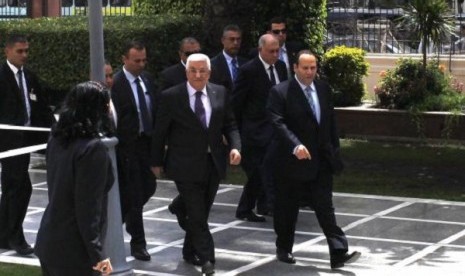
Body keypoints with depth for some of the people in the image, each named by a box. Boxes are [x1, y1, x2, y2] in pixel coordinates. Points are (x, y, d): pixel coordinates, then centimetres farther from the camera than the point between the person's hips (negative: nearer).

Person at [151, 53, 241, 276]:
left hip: (213, 163, 4)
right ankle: (206, 258, -1)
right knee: (197, 215, -7)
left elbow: (229, 124, 10)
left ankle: (190, 251, 32)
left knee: (201, 213, 15)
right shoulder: (171, 97, -8)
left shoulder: (220, 93, 4)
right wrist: (156, 162, 4)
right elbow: (160, 132, -1)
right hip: (186, 165, -4)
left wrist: (235, 146, -8)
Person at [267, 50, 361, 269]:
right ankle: (284, 249, 27)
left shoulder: (323, 89, 9)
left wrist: (334, 149, 14)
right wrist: (295, 146, -33)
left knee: (325, 209, -1)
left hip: (321, 161, 4)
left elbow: (330, 120, 16)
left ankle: (338, 254, -6)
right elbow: (278, 123, -20)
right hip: (292, 161, -4)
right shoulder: (280, 92, -10)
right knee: (287, 208, 10)